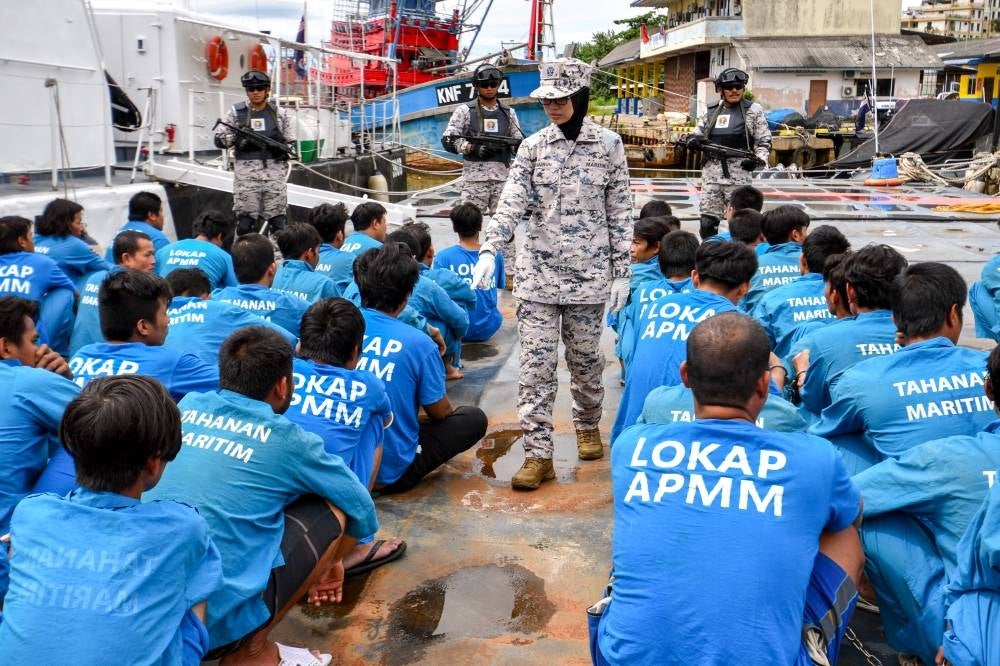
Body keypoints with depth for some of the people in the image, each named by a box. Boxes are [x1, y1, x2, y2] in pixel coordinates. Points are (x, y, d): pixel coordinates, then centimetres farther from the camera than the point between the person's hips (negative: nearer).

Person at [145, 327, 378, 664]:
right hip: (214, 620, -6)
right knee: (331, 511, 6)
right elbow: (362, 510, 11)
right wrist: (330, 561, 33)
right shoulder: (285, 439, -4)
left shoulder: (186, 407, 9)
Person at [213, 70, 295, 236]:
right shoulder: (236, 112, 7)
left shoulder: (280, 114, 11)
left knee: (277, 222, 2)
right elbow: (219, 140, 7)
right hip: (246, 174, -1)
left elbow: (291, 143, 16)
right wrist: (238, 138, -12)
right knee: (245, 223, -4)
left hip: (274, 173, 1)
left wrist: (284, 150, -7)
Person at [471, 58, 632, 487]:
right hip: (538, 271, 1)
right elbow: (512, 200, -8)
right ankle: (538, 452, 2)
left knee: (585, 358, 10)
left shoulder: (608, 144, 1)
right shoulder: (533, 146, 3)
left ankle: (587, 425, 36)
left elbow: (620, 212, 2)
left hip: (588, 272, -1)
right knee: (535, 362, -3)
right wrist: (489, 250, -23)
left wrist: (622, 271, 0)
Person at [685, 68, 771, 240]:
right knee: (707, 223, 3)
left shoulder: (753, 110, 5)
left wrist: (759, 159, -14)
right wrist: (694, 141, -3)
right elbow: (696, 134, 21)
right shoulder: (711, 111, 14)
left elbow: (764, 141, 5)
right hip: (712, 172, 4)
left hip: (739, 172, -3)